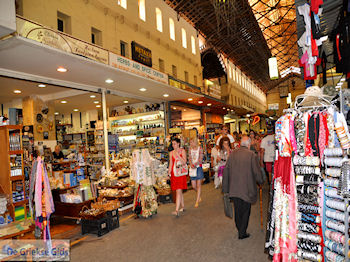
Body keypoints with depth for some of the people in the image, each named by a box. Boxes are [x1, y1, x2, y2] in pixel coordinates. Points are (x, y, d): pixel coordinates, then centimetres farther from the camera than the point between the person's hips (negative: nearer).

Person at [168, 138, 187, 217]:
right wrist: (169, 173, 9)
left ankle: (176, 210, -15)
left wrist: (178, 155, -16)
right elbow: (170, 164, 14)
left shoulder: (182, 151, 0)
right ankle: (182, 206, 27)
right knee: (179, 191, 11)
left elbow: (184, 162, -9)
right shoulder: (171, 153, 10)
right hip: (174, 173, 4)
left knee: (178, 191, -12)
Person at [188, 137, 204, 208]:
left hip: (198, 167, -4)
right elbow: (190, 158, 3)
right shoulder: (190, 149, 8)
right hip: (192, 168, 4)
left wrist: (195, 164, -21)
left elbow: (200, 159, -10)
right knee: (193, 186, 6)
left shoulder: (200, 148, -5)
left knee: (198, 185, -2)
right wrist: (191, 164, -16)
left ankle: (197, 201, 6)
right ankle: (199, 196, 34)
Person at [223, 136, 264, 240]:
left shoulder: (232, 154, 0)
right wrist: (260, 181, 14)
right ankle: (242, 233, 21)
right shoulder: (252, 155, -11)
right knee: (245, 211, 13)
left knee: (237, 211, 18)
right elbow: (257, 172, -8)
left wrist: (225, 188, 10)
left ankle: (240, 230, 33)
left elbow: (226, 171, 2)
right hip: (247, 189, -3)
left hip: (234, 189, 3)